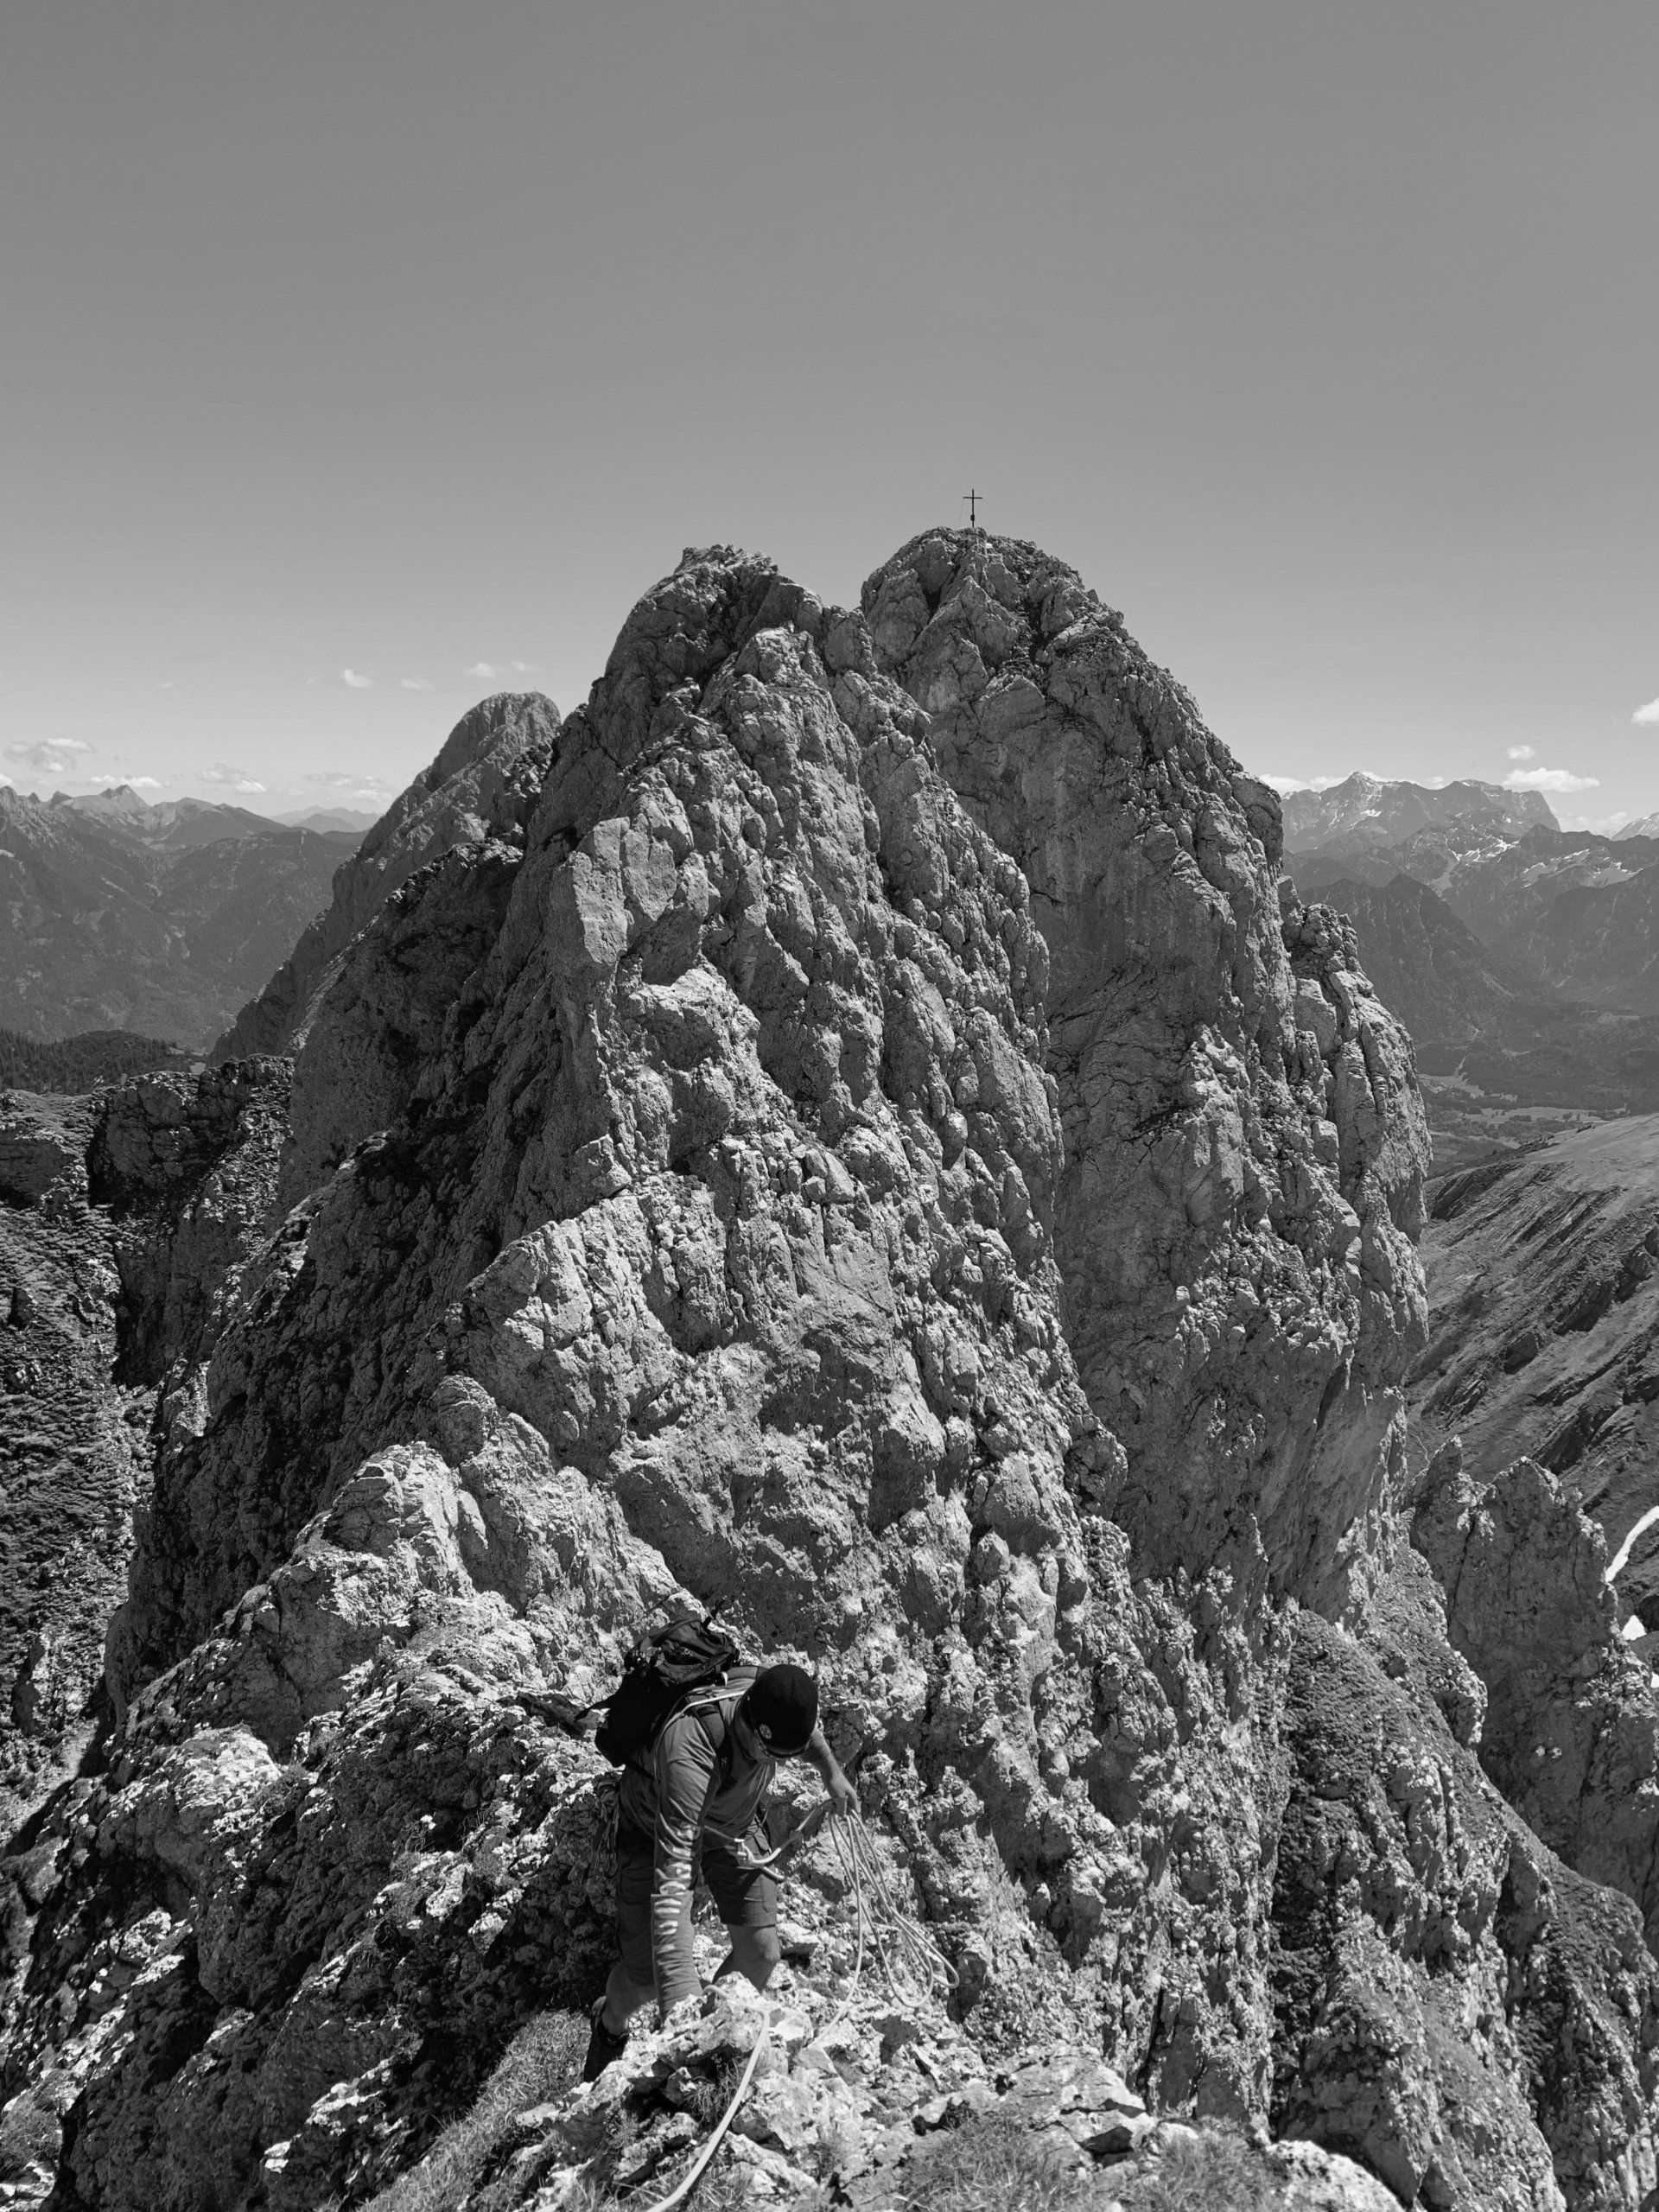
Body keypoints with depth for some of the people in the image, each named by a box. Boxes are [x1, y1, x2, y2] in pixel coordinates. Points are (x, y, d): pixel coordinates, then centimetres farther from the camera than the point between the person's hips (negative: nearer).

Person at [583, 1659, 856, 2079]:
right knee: (646, 1973, -5)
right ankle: (610, 2026, 31)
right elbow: (672, 1874, -50)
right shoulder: (690, 1749, -46)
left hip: (734, 1823, 5)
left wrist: (831, 1770, 11)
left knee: (761, 1953, -3)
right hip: (658, 1829, -4)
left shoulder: (773, 1697, -29)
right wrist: (679, 2005, -55)